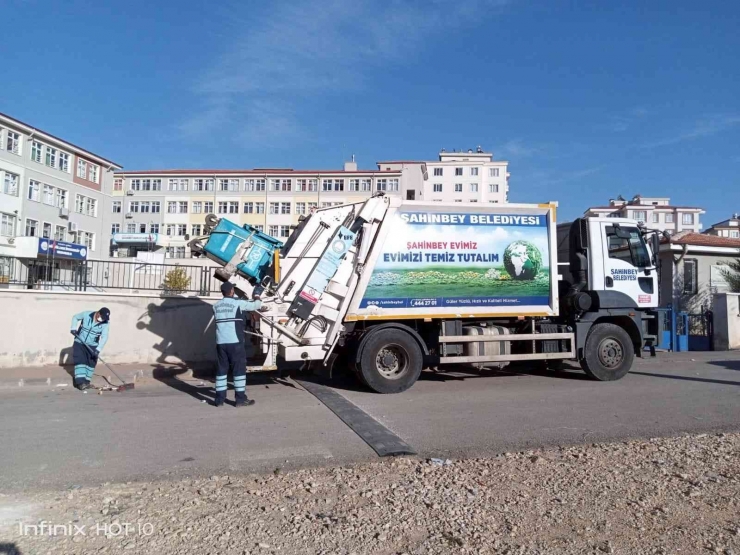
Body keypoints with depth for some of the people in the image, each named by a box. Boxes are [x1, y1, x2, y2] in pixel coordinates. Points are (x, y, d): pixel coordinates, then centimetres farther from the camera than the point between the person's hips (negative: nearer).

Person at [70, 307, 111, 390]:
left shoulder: (105, 323, -18)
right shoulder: (86, 315, -18)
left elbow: (104, 337, -25)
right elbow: (75, 317, 3)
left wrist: (98, 349, -34)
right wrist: (73, 328, -10)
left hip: (92, 345, 1)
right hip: (80, 342, -1)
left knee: (91, 363, 1)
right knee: (80, 361, -11)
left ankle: (86, 381, 16)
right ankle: (80, 382, -15)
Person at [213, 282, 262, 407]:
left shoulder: (216, 306, 11)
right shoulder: (239, 303, -4)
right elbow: (256, 305, 7)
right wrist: (257, 299, 31)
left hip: (220, 342, 5)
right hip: (235, 342, -5)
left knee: (222, 369, 12)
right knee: (239, 369, 2)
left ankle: (219, 399, 15)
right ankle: (241, 399, 4)